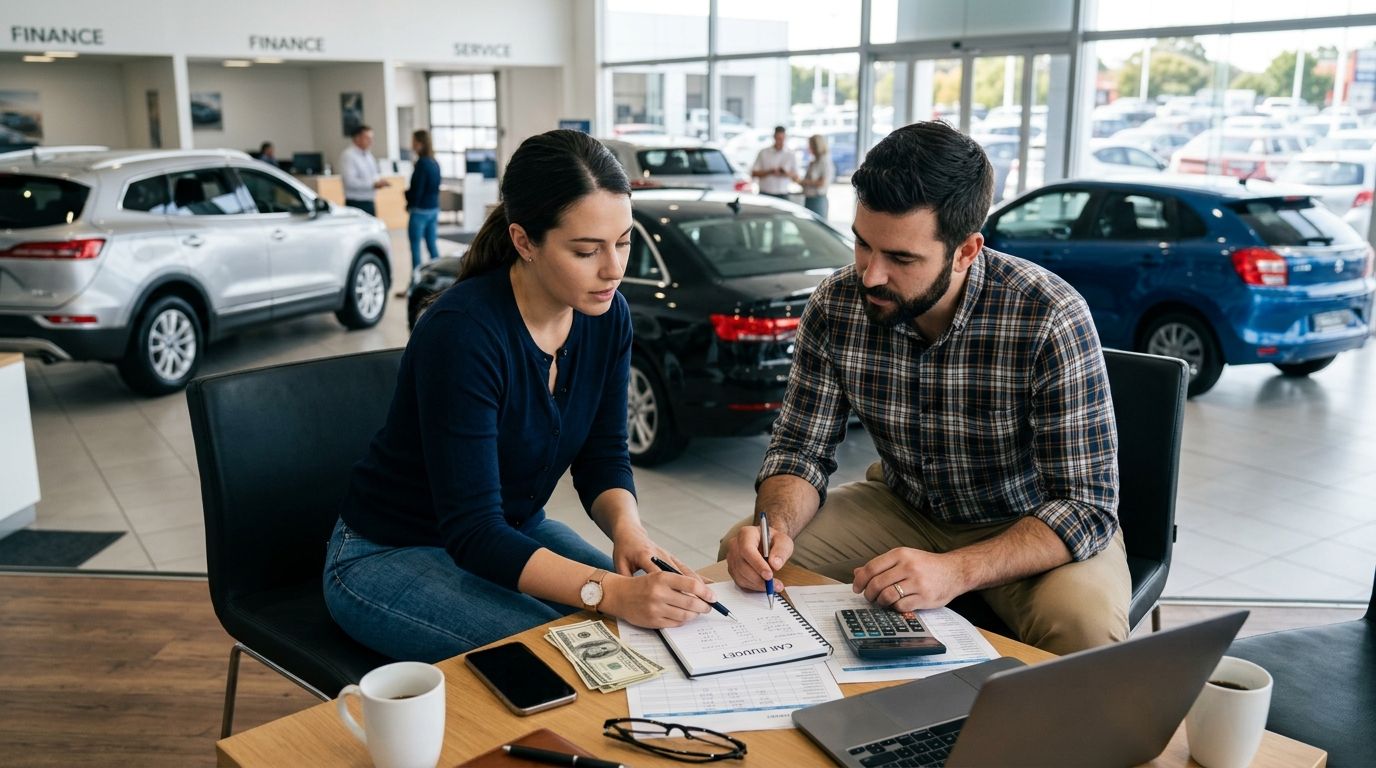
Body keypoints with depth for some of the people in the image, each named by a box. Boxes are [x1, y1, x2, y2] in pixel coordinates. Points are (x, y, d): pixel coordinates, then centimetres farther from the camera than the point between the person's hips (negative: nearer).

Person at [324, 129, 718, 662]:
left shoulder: (607, 316, -9)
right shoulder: (461, 332, -31)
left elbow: (603, 457, -1)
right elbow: (472, 532, -31)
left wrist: (627, 528, -23)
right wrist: (612, 593, -41)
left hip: (515, 533, 7)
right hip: (389, 557, -7)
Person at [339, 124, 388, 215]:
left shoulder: (368, 154, 14)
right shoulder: (348, 155, -12)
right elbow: (350, 181, -21)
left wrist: (378, 182, 1)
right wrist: (373, 184, -22)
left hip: (370, 203, 8)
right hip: (356, 204, -8)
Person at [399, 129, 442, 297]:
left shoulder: (421, 164, -17)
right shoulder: (434, 164, 8)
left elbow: (416, 189, -17)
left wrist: (409, 203, 0)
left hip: (420, 211, -8)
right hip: (434, 209, 8)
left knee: (415, 248, -2)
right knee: (433, 246, 12)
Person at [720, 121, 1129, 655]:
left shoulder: (1049, 320, -27)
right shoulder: (837, 305, -14)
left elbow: (1087, 506, -26)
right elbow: (801, 449, -6)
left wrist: (956, 570, -40)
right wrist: (777, 525, -28)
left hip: (1038, 528, -3)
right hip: (903, 507, 4)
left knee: (1083, 622, -34)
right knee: (745, 554, -13)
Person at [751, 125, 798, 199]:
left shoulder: (790, 156, 8)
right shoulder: (763, 153, 5)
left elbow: (796, 177, 11)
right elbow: (754, 173, 4)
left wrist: (787, 174, -12)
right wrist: (769, 172, -12)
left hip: (782, 195, 1)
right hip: (765, 194, -1)